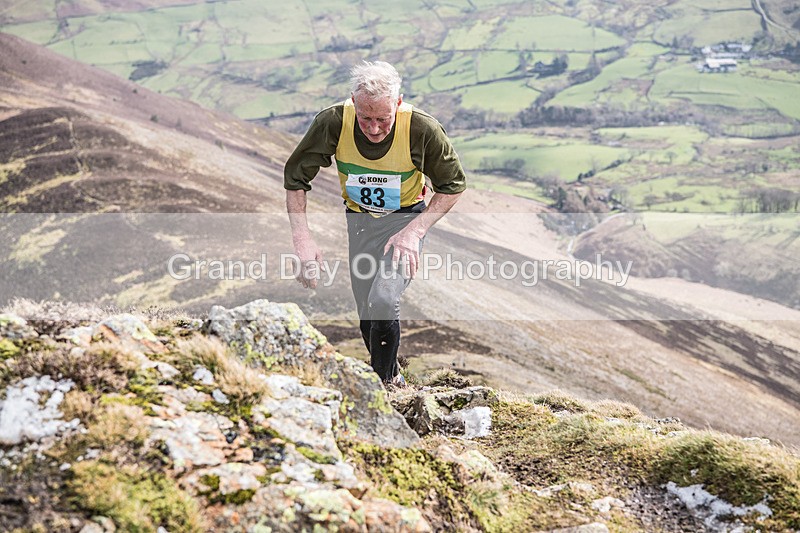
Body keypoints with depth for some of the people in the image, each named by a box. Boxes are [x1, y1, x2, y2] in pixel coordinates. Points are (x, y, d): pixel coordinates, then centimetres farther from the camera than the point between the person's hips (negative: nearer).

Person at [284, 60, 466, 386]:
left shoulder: (422, 129, -27)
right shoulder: (333, 122, -23)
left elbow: (452, 185, -11)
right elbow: (295, 177, -10)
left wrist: (414, 231, -21)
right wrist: (302, 238, -20)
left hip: (407, 217, -3)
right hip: (359, 219, 3)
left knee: (383, 301, -26)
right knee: (367, 318, 11)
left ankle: (384, 381, -1)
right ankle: (394, 377, 39)